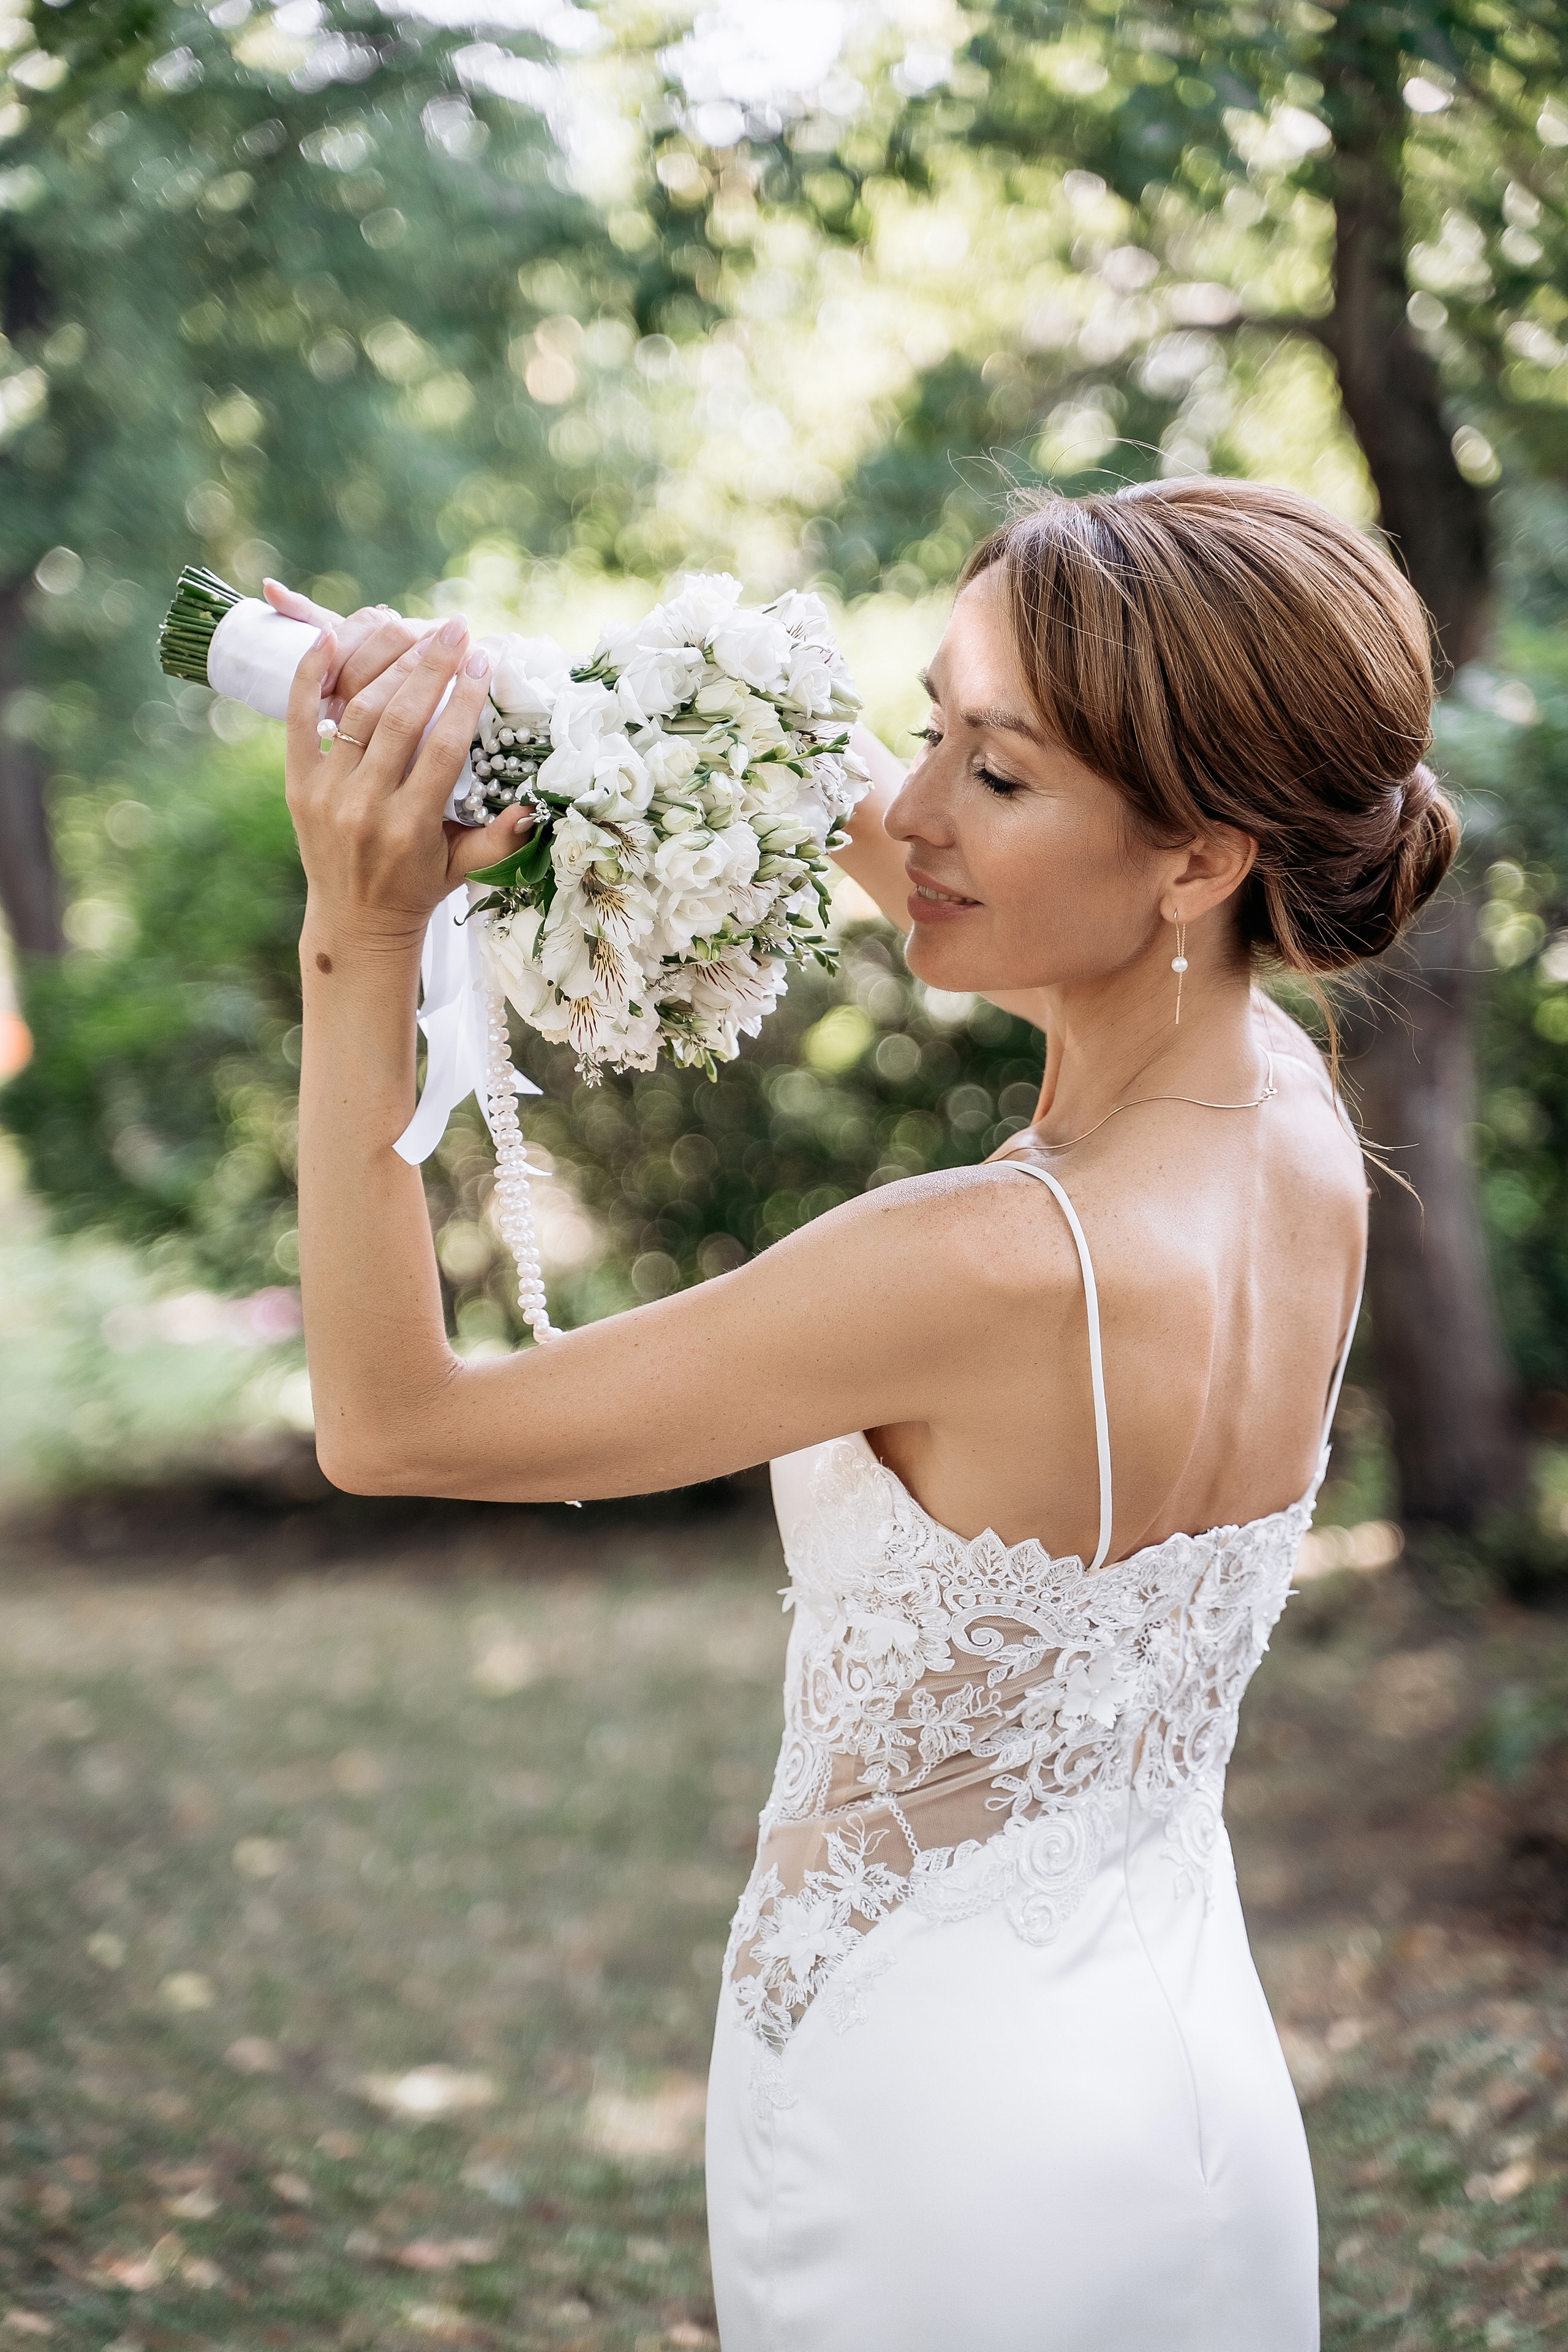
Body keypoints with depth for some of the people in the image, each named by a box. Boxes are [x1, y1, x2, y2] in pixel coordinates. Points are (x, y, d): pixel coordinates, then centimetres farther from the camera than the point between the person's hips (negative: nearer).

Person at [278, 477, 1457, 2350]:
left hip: (943, 2162, -7)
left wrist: (361, 937, -23)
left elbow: (386, 1422, -21)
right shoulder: (1288, 1111, -9)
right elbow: (867, 828, 9)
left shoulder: (1000, 1270, -31)